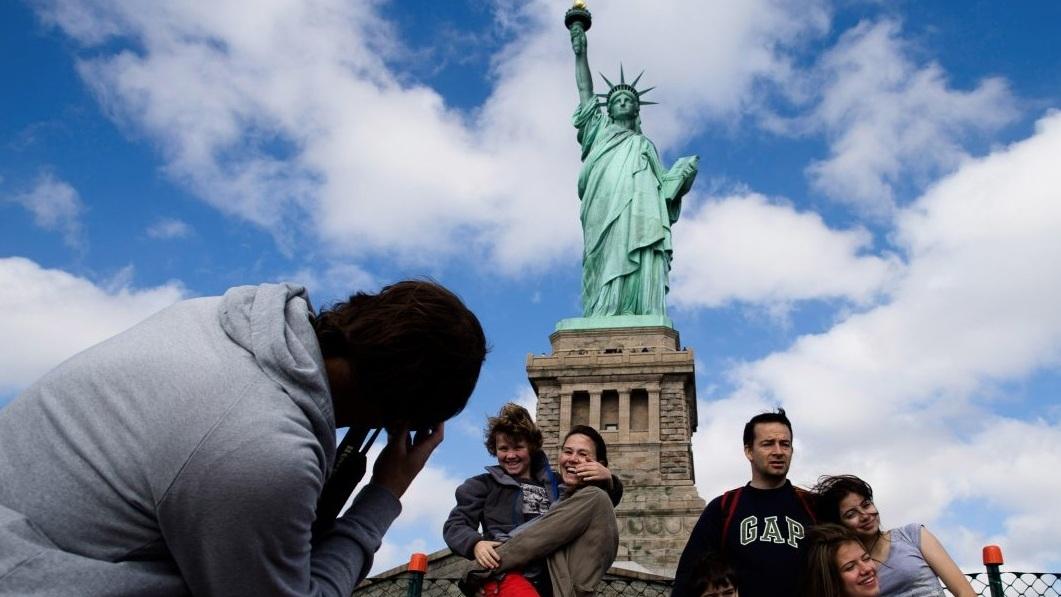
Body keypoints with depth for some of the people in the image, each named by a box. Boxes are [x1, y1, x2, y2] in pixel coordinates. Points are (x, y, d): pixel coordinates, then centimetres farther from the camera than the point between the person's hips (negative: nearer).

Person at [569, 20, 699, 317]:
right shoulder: (600, 131, 31)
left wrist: (683, 172, 2)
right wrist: (580, 54, 18)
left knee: (642, 275, -18)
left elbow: (661, 182, 20)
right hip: (606, 213, -1)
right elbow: (585, 90, 24)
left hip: (640, 214, 1)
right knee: (608, 274, -19)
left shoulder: (645, 144, 32)